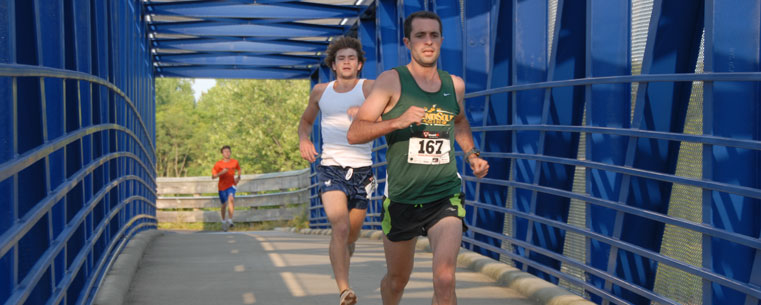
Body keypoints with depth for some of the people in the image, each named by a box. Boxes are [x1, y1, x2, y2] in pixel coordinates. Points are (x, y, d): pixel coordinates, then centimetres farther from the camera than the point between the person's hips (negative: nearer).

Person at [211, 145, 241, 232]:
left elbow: (238, 169, 23)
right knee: (224, 205, 7)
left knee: (231, 198, -28)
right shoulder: (218, 164, -4)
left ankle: (230, 220, -29)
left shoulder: (235, 162, 1)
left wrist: (238, 177, 4)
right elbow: (213, 176, -7)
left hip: (231, 185, 0)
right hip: (222, 186, 0)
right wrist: (221, 173, -23)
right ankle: (223, 221, 33)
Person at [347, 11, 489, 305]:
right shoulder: (392, 80, -6)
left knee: (444, 280, -17)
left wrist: (471, 154, 15)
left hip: (446, 196, 1)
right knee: (397, 279, 16)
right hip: (402, 199, -1)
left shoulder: (455, 84, 7)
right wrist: (397, 121, -27)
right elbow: (354, 133, -13)